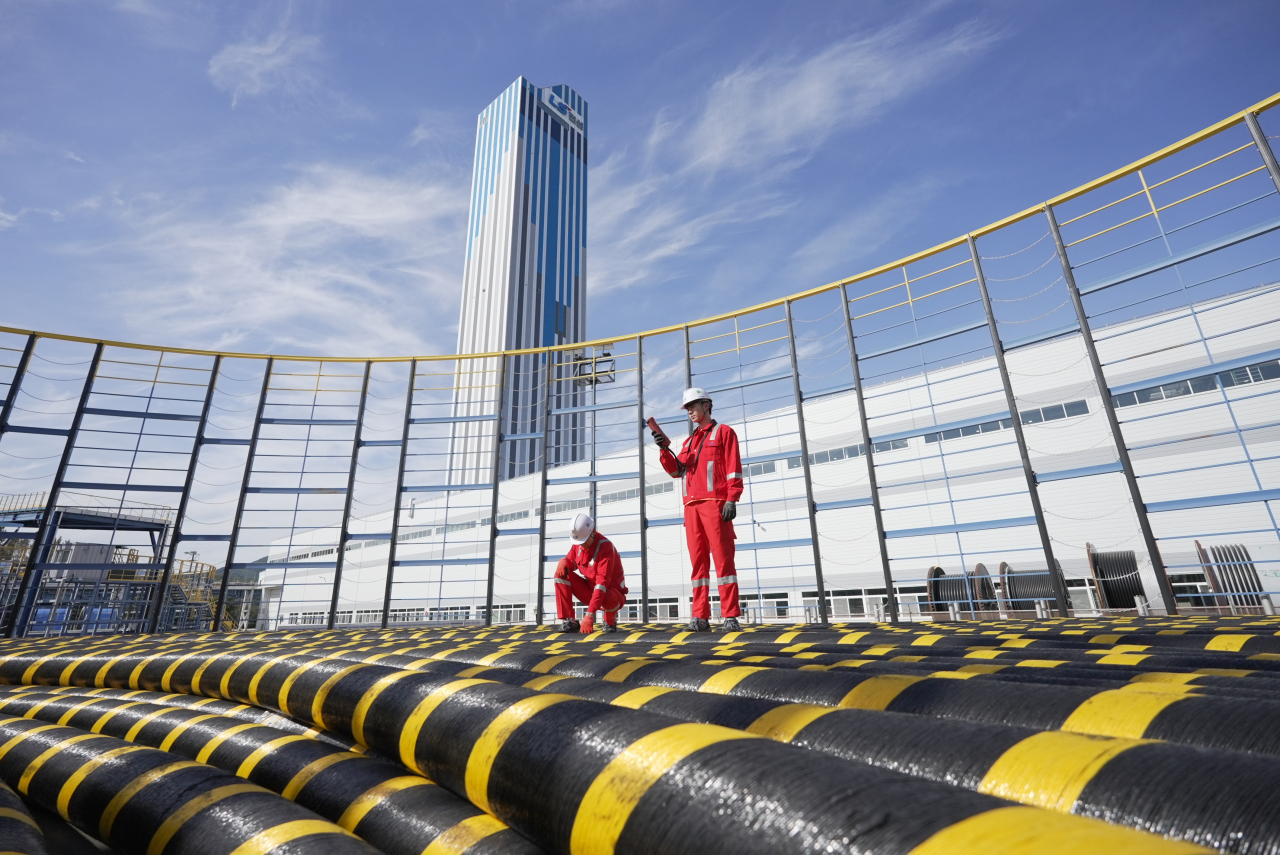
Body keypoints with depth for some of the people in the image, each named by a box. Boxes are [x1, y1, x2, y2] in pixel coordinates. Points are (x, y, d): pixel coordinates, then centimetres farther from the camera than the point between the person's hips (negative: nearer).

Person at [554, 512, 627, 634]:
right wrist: (564, 562, -19)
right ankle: (568, 621, -12)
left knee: (607, 599, -41)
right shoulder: (578, 542, -8)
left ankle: (610, 621, -4)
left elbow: (602, 583, -36)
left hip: (610, 592, -6)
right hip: (590, 588, 6)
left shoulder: (605, 547, -30)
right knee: (561, 574, -13)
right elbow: (572, 560, 9)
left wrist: (590, 614, -43)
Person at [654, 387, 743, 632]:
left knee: (723, 559, -7)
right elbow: (676, 470, 14)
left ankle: (731, 617, -5)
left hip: (715, 502, -6)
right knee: (698, 561, 3)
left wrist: (732, 500, -12)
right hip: (691, 506, 6)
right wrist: (665, 450, -2)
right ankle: (701, 617, 5)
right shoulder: (689, 442, 25)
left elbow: (734, 468, -2)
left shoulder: (723, 432, 7)